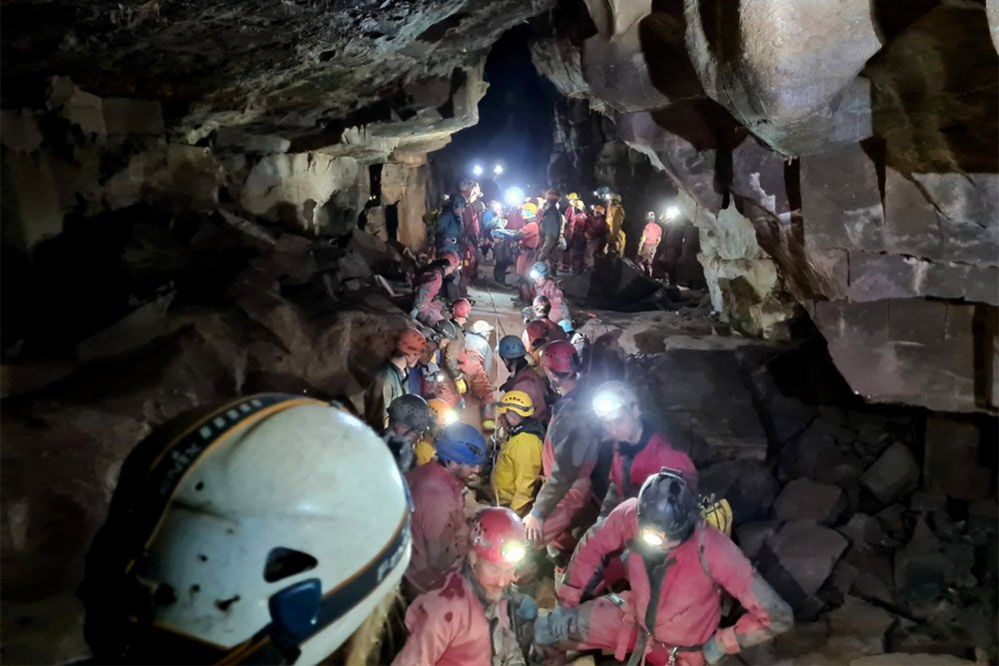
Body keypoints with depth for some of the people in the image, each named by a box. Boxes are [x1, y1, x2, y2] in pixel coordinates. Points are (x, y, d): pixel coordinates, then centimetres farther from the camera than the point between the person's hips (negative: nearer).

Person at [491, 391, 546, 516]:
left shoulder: (525, 442, -22)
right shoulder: (516, 438, 12)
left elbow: (526, 486, -26)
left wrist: (512, 515, -24)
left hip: (514, 509, -10)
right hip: (504, 504, 10)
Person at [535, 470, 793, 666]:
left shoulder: (713, 550, -39)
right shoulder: (631, 513, -29)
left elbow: (778, 616, -30)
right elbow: (592, 545, -7)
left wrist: (722, 644, -19)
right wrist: (566, 603, -1)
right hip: (634, 616, 3)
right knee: (548, 631, -1)